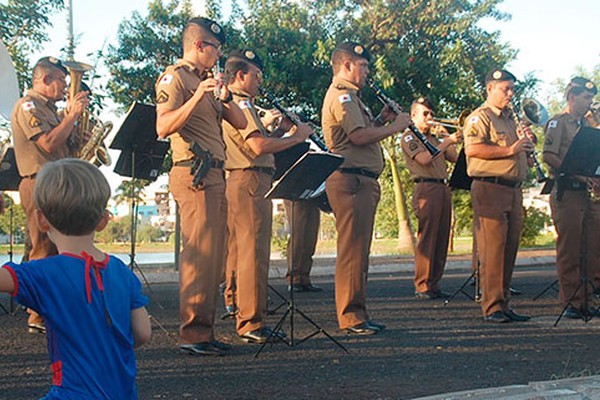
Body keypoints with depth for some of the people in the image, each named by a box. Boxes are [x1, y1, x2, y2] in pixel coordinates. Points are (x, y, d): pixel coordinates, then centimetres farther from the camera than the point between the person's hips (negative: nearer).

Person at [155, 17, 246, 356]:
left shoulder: (205, 79, 23)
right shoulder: (175, 77, -4)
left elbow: (240, 123, 16)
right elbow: (164, 127, -18)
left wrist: (225, 96, -2)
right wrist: (197, 96, -26)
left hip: (215, 175, 10)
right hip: (194, 174, -10)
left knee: (214, 258, 10)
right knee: (200, 255, -13)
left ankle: (205, 331, 15)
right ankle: (193, 334, -10)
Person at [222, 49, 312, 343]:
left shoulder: (234, 104, 22)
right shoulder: (240, 104, -11)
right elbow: (259, 146, -22)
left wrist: (280, 130, 11)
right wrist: (297, 136, -12)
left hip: (240, 183, 11)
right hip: (252, 181, -11)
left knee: (241, 250, 12)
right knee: (254, 252, -10)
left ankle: (244, 317, 19)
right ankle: (252, 324, -10)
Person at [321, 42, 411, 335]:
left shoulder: (349, 96, 25)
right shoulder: (341, 95, -9)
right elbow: (359, 136, -21)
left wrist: (382, 119, 12)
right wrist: (395, 126, -10)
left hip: (361, 181, 11)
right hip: (351, 180, -11)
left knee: (357, 251, 13)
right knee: (353, 250, -10)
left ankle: (356, 315, 19)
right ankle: (351, 316, -8)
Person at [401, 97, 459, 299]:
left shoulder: (433, 139, 25)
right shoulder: (409, 137, 1)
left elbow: (455, 157, 21)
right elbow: (424, 159, -15)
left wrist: (463, 142, 7)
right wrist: (448, 141, -16)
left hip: (443, 189, 8)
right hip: (426, 188, -8)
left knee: (441, 239, 6)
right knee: (427, 238, -10)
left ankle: (434, 284, 10)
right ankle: (422, 286, -7)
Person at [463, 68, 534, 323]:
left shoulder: (510, 119, 24)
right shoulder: (480, 117, -3)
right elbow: (472, 149, -20)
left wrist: (525, 145, 10)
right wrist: (509, 150, -19)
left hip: (513, 189, 9)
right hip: (490, 189, -9)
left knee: (509, 249, 9)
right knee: (493, 249, -10)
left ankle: (504, 304, 16)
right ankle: (492, 307, -8)